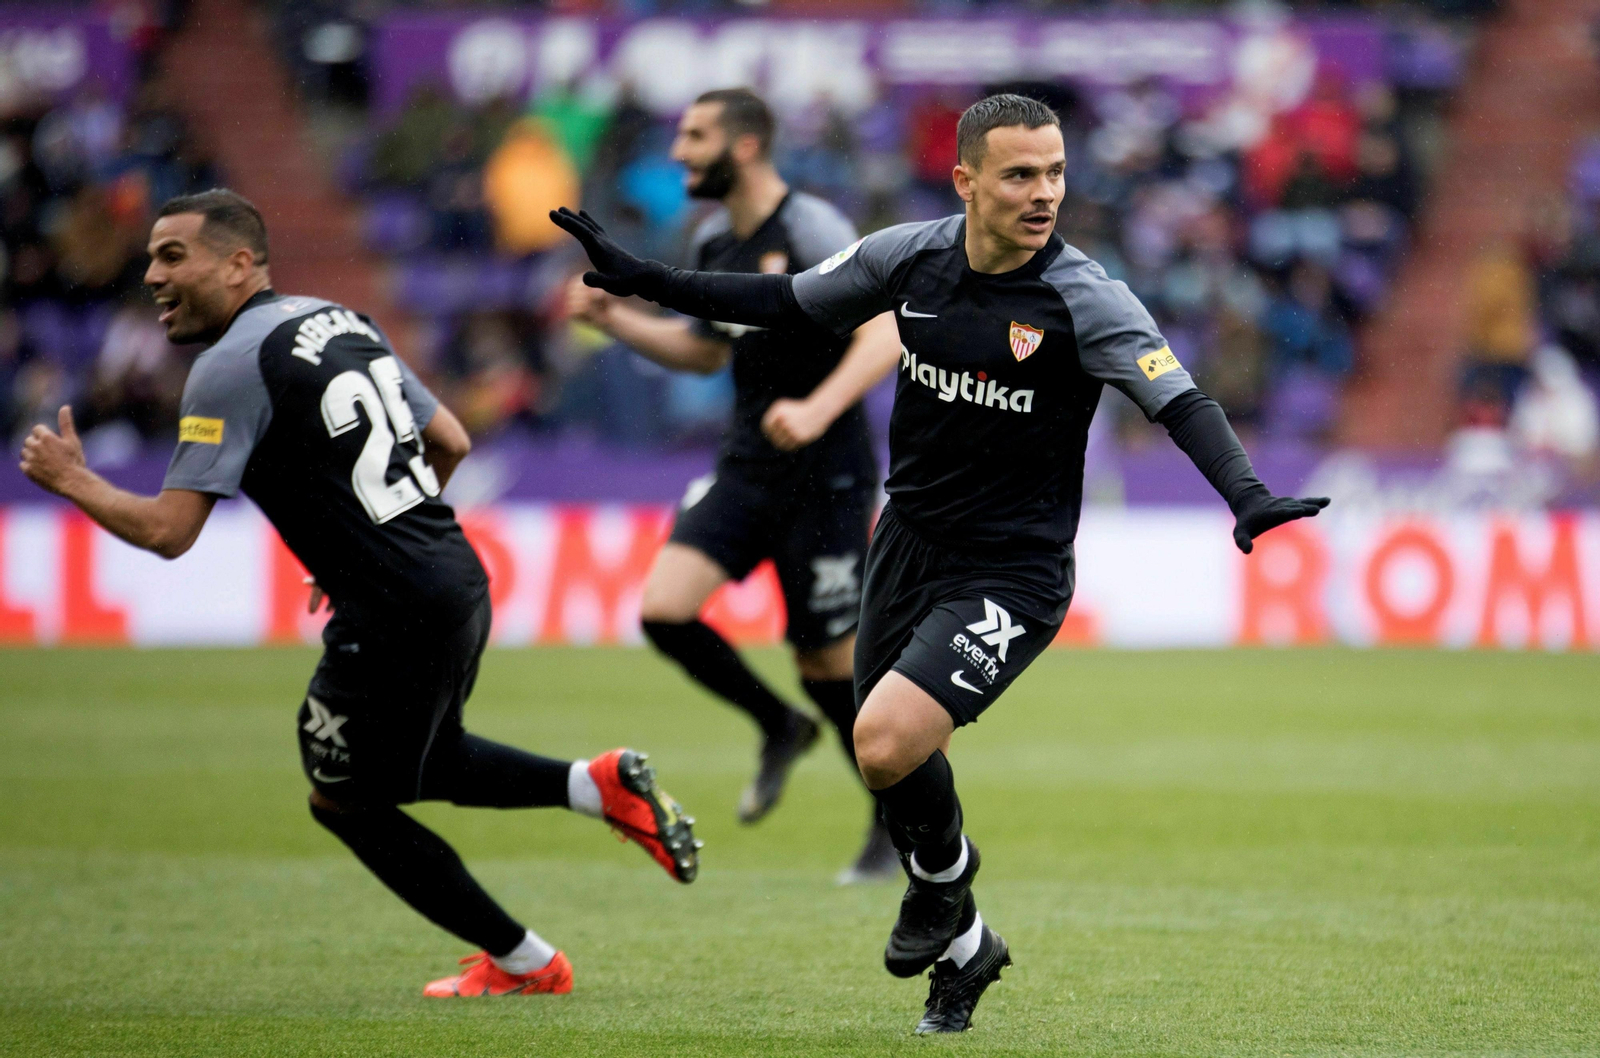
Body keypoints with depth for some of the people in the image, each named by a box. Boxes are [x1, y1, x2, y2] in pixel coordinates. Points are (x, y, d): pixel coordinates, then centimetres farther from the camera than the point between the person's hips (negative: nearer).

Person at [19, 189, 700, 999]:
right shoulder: (343, 321, 13)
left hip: (392, 616, -9)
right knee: (422, 763, 31)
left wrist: (73, 481, 1)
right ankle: (599, 783, 13)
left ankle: (523, 963, 19)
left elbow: (168, 531, -15)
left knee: (348, 804, 13)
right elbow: (450, 444, 20)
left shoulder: (233, 366, -13)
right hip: (460, 580, 9)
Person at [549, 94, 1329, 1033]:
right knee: (892, 765, 13)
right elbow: (791, 303, 12)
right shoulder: (911, 258, -3)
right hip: (910, 543, 6)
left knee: (887, 740, -22)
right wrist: (646, 280, 9)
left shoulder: (1085, 300, -17)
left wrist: (1247, 495, -41)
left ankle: (945, 876, 10)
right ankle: (962, 946, 38)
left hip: (1011, 576, -6)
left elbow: (1181, 401, -24)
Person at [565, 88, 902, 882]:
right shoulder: (714, 242, 10)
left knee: (828, 661, -1)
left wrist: (818, 411, -36)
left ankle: (898, 824, 22)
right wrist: (609, 317, 11)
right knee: (663, 608, -13)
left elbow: (884, 335, -22)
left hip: (824, 476, -7)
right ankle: (778, 728, 13)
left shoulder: (812, 229, -14)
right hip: (745, 468, 7)